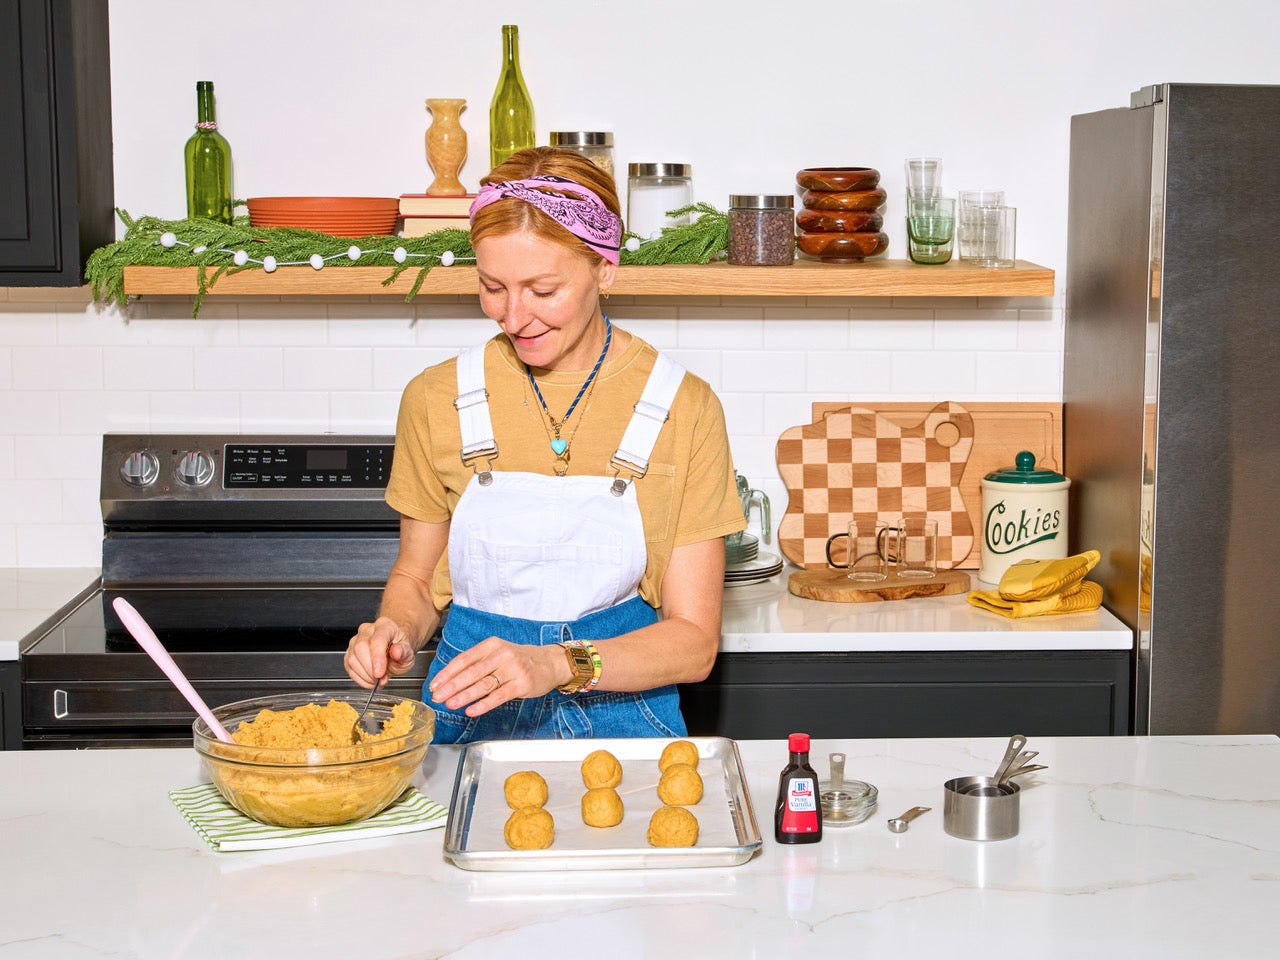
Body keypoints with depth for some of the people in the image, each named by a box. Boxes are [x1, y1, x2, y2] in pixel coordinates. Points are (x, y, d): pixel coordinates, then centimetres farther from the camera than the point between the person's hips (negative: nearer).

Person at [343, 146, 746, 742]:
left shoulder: (681, 408, -4)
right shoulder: (437, 400, 1)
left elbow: (693, 642, -5)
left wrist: (560, 665, -21)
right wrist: (396, 631, -8)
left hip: (620, 711, 1)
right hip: (472, 721, 0)